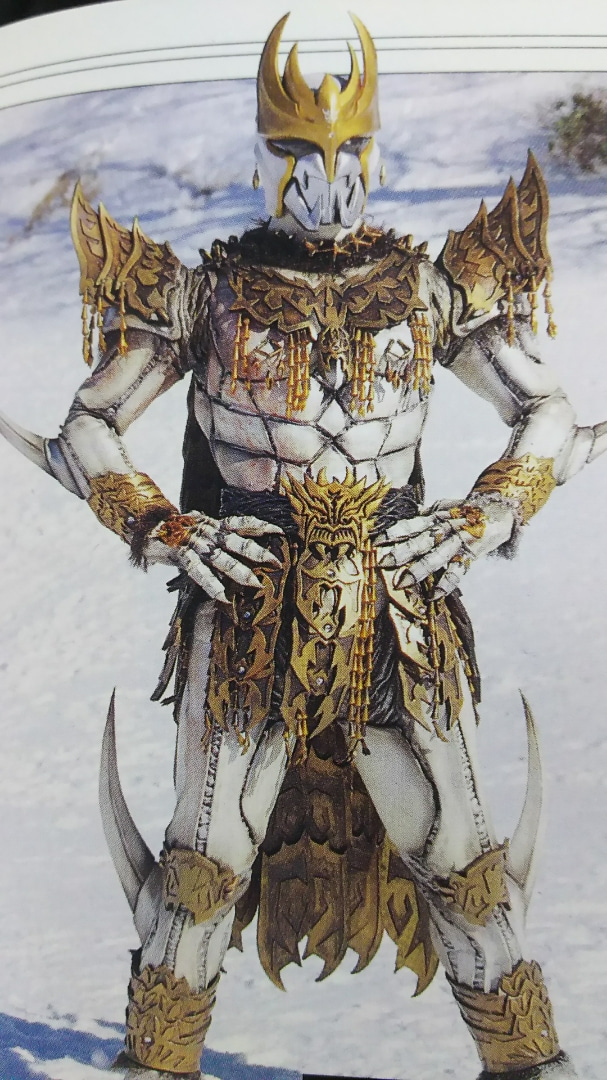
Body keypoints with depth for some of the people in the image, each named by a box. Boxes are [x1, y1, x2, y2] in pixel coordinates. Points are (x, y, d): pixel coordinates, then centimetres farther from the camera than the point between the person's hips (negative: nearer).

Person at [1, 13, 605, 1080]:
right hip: (247, 614, -1)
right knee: (208, 854, 6)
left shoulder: (429, 287, 5)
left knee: (459, 851, 6)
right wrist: (160, 527, -8)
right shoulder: (207, 289, 2)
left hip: (402, 618, 1)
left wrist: (489, 513, -4)